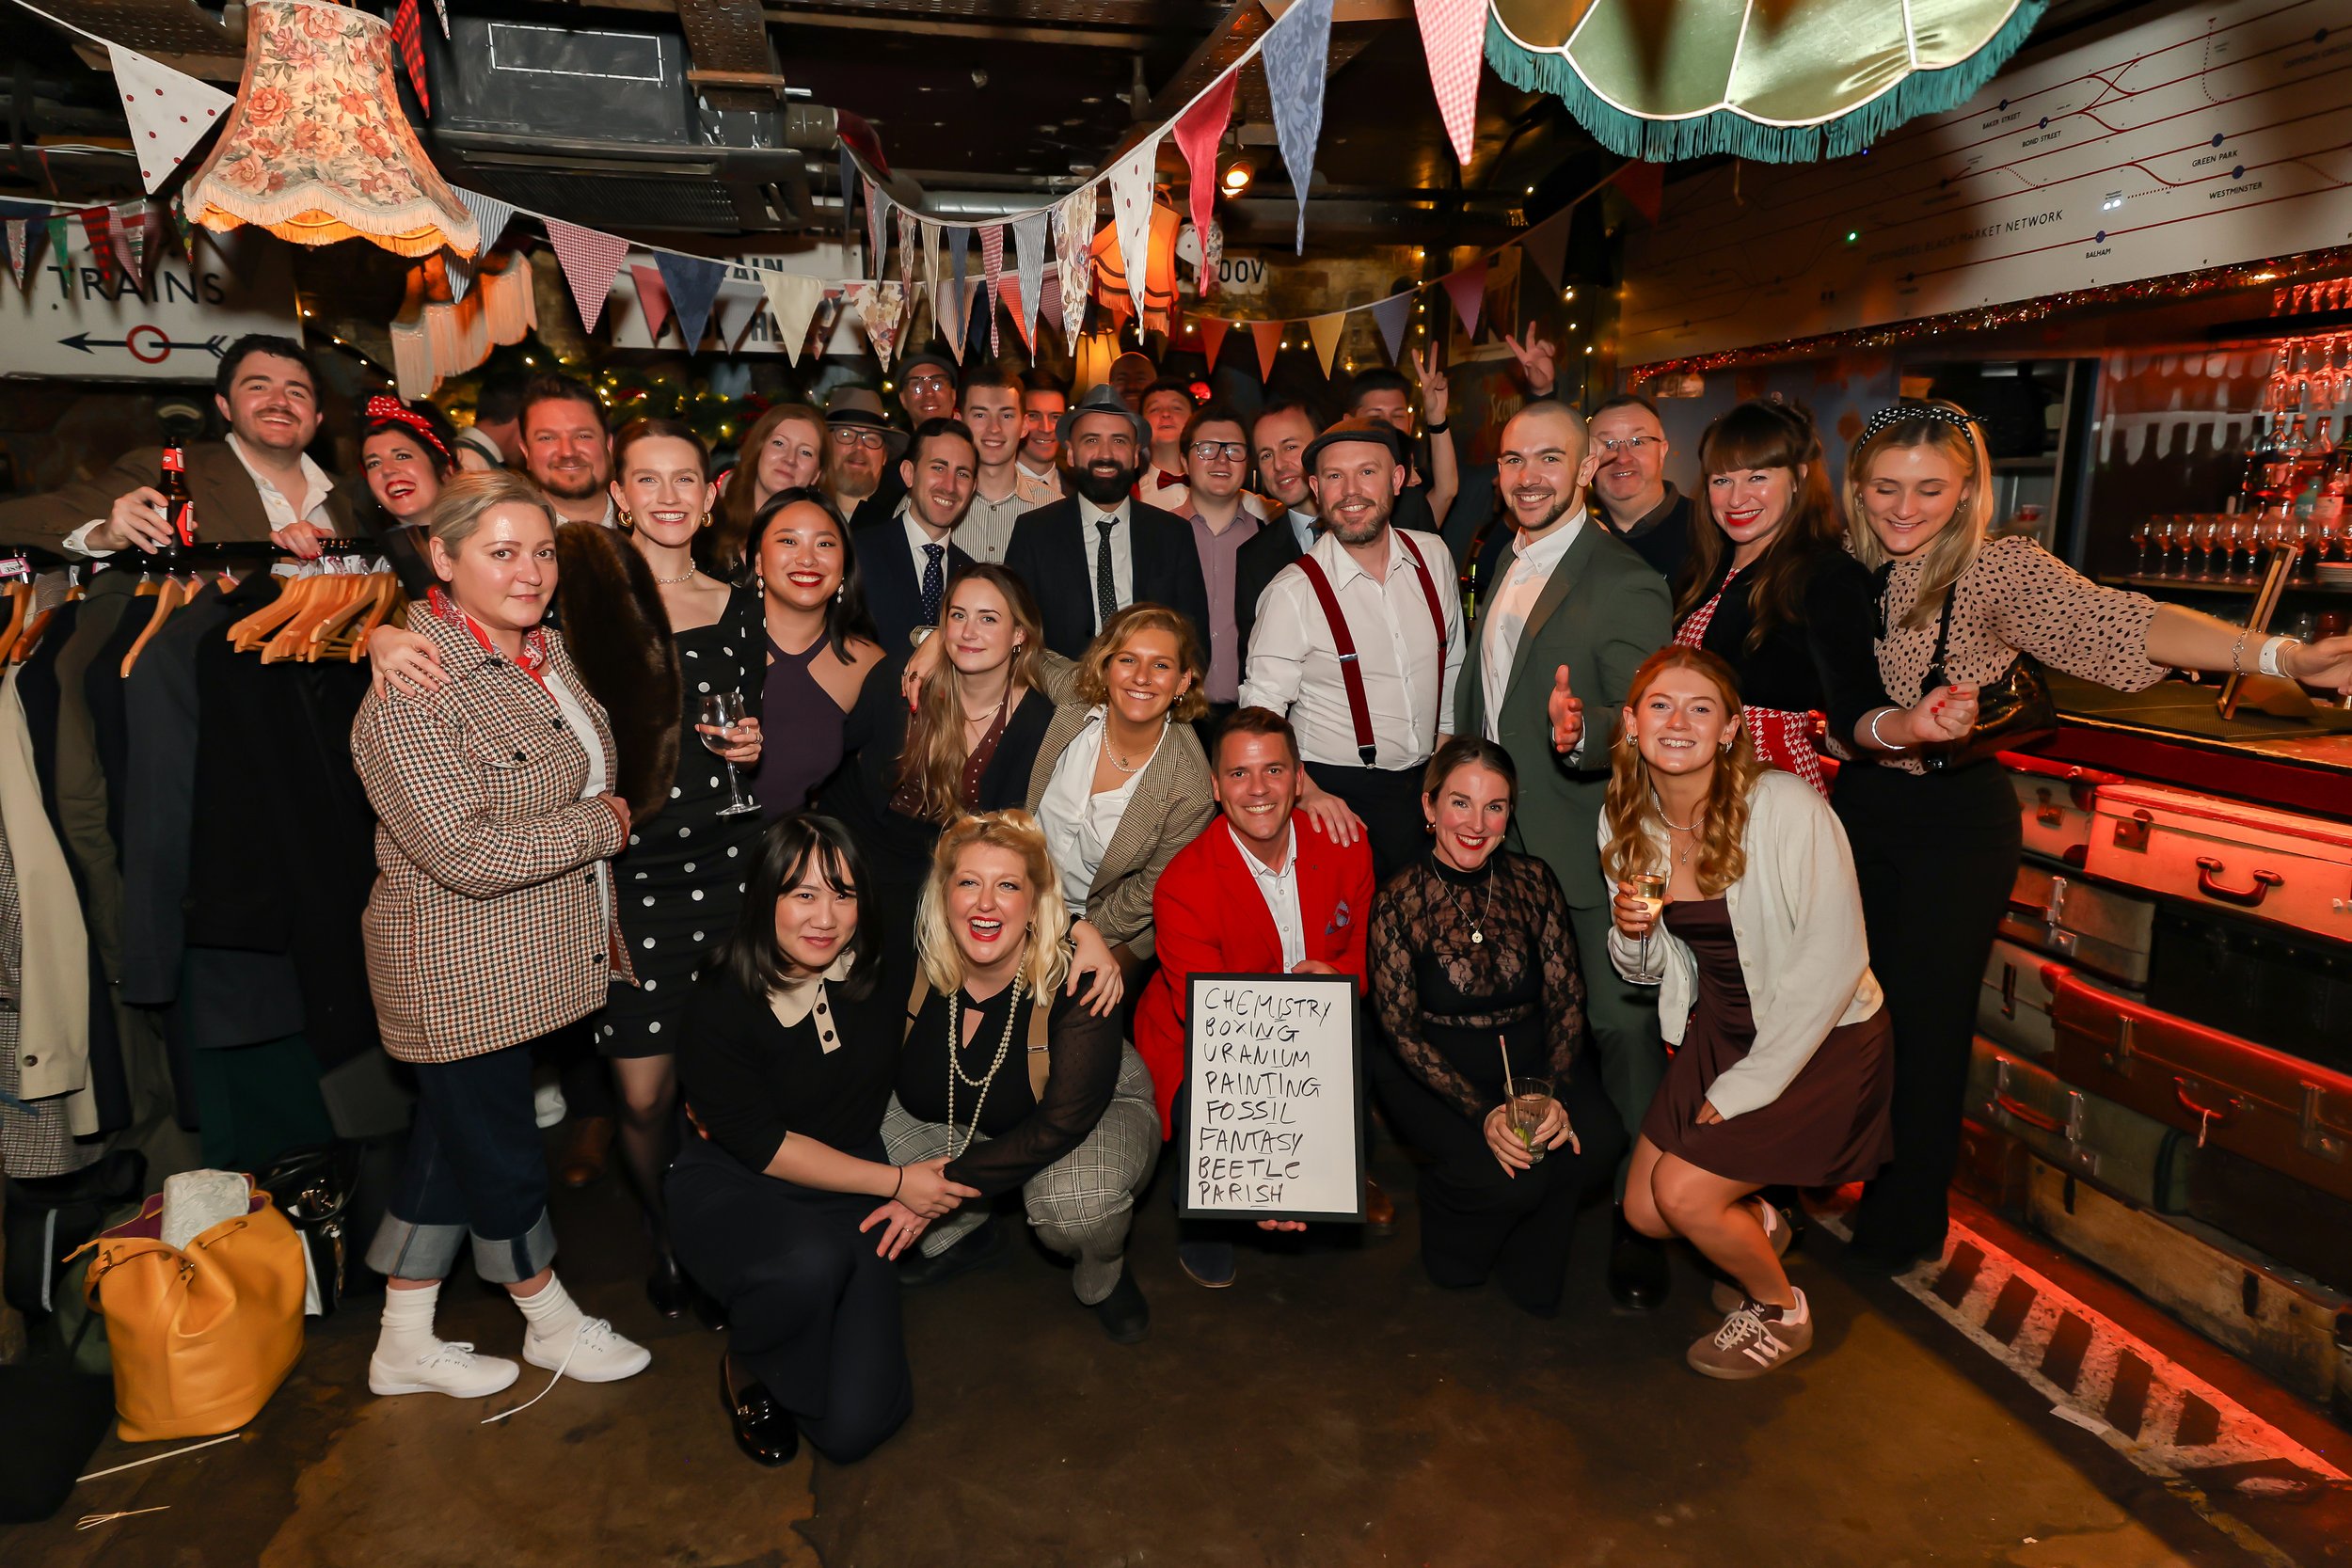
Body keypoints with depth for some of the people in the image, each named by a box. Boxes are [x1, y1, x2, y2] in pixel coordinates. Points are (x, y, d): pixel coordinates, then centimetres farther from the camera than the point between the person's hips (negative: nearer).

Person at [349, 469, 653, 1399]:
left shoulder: (544, 649, 6)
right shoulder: (410, 688, -22)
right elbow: (466, 851, -27)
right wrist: (603, 824, -17)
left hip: (527, 960, 9)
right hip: (463, 972, -8)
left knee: (452, 1141, 19)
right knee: (498, 1150, 11)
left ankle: (406, 1344, 36)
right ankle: (551, 1324, 33)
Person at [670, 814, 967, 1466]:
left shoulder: (881, 971, -7)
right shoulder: (721, 1005, -16)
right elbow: (763, 1148, -13)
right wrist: (897, 1180, -16)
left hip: (851, 1198, 3)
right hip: (732, 1190, -3)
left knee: (856, 1425, -12)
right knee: (812, 1261, -40)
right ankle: (748, 1368, -3)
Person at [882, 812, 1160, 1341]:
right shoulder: (916, 960, -20)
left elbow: (1062, 1124, -29)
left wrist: (944, 1183, -31)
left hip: (1096, 1114, -4)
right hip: (956, 1120, 5)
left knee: (1074, 1201, -36)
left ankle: (1103, 1277, 2)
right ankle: (963, 1233, 13)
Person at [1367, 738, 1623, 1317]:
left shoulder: (1534, 882, -1)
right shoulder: (1397, 902, -10)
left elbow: (1566, 998, -1)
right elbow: (1402, 1030, -11)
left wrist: (1554, 1095, -18)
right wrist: (1483, 1112, -22)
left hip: (1533, 1057, 4)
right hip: (1432, 1072, -3)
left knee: (1596, 1144, -23)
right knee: (1505, 1177, -27)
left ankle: (1527, 1264, 7)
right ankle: (1458, 1247, 11)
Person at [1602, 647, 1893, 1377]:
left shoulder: (1784, 805, -23)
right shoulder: (1625, 821, -5)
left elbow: (1833, 960, -21)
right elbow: (1645, 970, 6)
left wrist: (1745, 1087, -18)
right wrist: (1632, 934, -20)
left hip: (1823, 1038, -6)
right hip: (1717, 1029, 6)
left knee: (1684, 1192, -14)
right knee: (1643, 1211, 4)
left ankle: (1781, 1312, 17)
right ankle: (1759, 1224, 37)